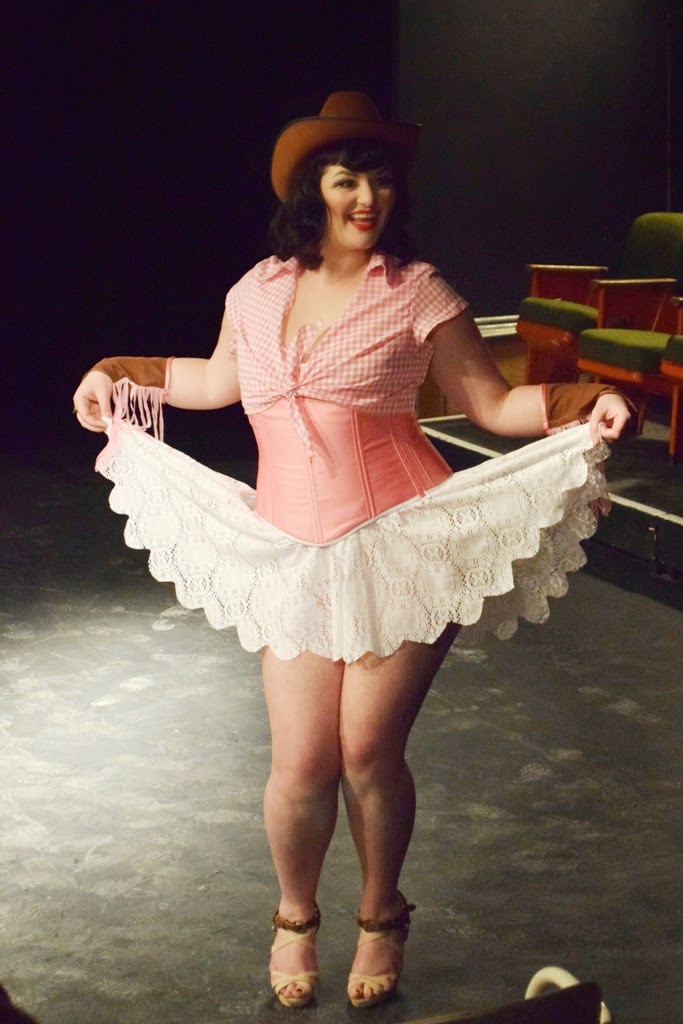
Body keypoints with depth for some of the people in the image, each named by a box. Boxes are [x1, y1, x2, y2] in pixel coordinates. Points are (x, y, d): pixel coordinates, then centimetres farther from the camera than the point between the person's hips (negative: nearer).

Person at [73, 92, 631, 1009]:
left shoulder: (417, 292, -1)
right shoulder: (259, 291, 9)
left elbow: (494, 403, -1)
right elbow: (222, 379, 28)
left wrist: (576, 404, -17)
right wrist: (124, 371, 25)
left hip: (404, 548, -2)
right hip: (294, 556, 3)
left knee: (370, 754, 1)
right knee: (302, 766, 0)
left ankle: (382, 918, 30)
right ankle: (296, 917, 30)